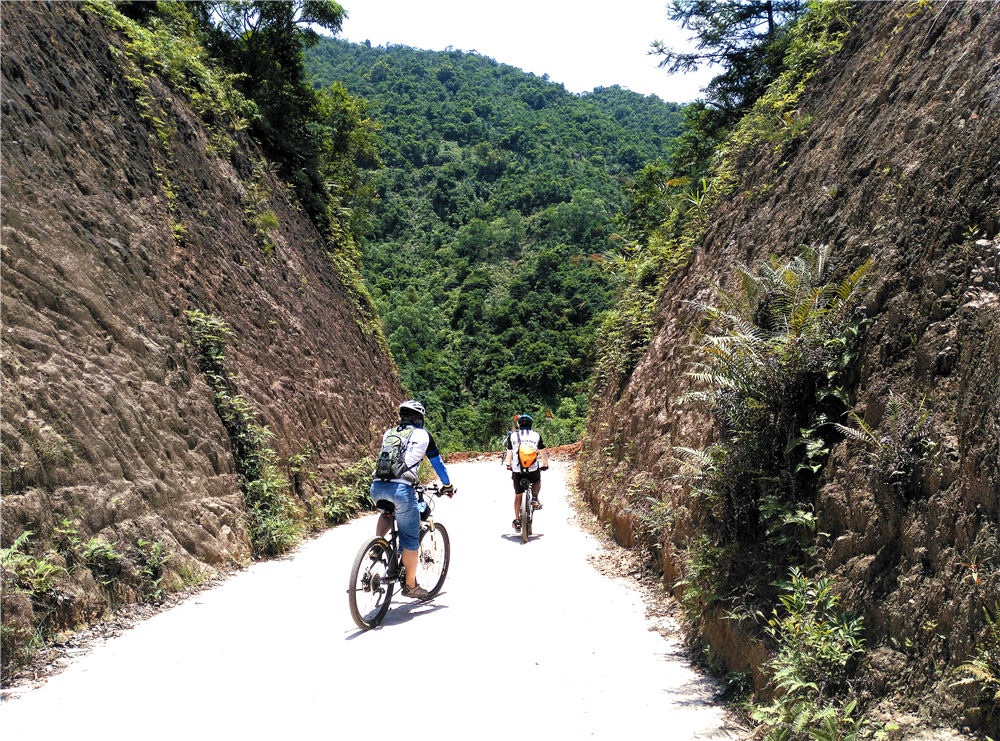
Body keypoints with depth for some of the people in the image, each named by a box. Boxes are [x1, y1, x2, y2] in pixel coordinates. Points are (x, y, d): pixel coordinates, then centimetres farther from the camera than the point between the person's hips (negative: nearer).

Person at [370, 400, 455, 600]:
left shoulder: (388, 433, 25)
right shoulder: (422, 434, 14)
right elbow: (438, 463, 24)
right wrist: (447, 486, 40)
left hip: (377, 487, 5)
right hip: (401, 488, -5)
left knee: (388, 513, 38)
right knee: (410, 540, 9)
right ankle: (411, 585, 20)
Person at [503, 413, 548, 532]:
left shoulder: (512, 436, 4)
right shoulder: (536, 436, 2)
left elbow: (509, 453, 12)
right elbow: (543, 453, 10)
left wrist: (508, 465, 31)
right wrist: (545, 465, 27)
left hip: (517, 471, 1)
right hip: (533, 470, 0)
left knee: (518, 495, 15)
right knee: (537, 481, 33)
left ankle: (517, 521, 17)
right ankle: (535, 498, 8)